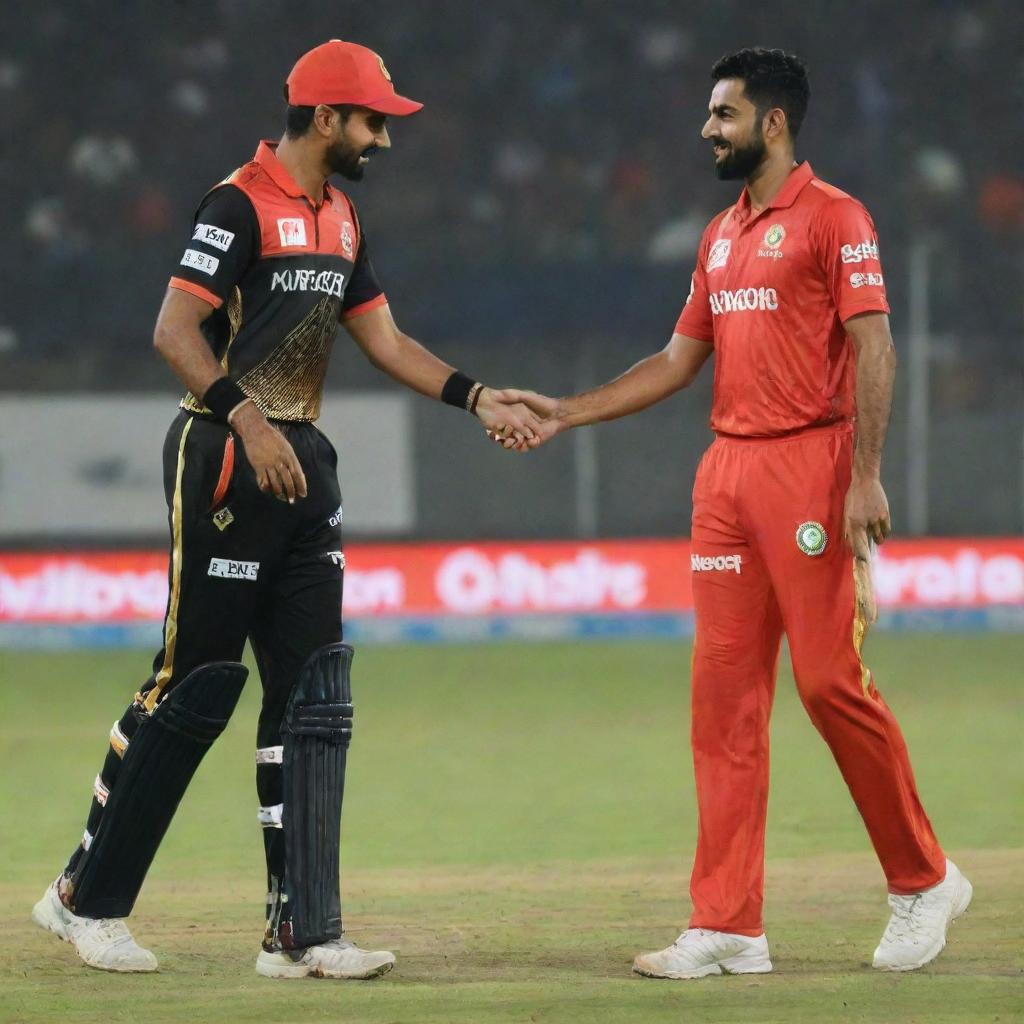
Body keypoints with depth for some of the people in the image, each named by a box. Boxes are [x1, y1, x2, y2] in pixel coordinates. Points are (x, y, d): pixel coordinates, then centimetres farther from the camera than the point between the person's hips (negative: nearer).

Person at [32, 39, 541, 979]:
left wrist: (478, 398, 8)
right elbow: (175, 330, -19)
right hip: (224, 462, -9)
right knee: (198, 682, -5)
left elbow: (385, 341, 19)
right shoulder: (241, 205, -12)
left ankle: (300, 933, 4)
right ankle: (86, 898, 7)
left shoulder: (341, 220, 15)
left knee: (312, 692, 3)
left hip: (302, 465, 9)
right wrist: (248, 420, -29)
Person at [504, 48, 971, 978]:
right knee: (725, 691, 2)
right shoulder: (723, 235, 20)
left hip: (808, 466, -8)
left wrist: (865, 476, -19)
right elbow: (678, 362, 23)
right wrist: (565, 414, 18)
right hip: (726, 473, 8)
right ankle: (728, 928, 2)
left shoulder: (832, 218, -4)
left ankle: (923, 881, 8)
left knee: (831, 679, -9)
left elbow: (872, 349, -11)